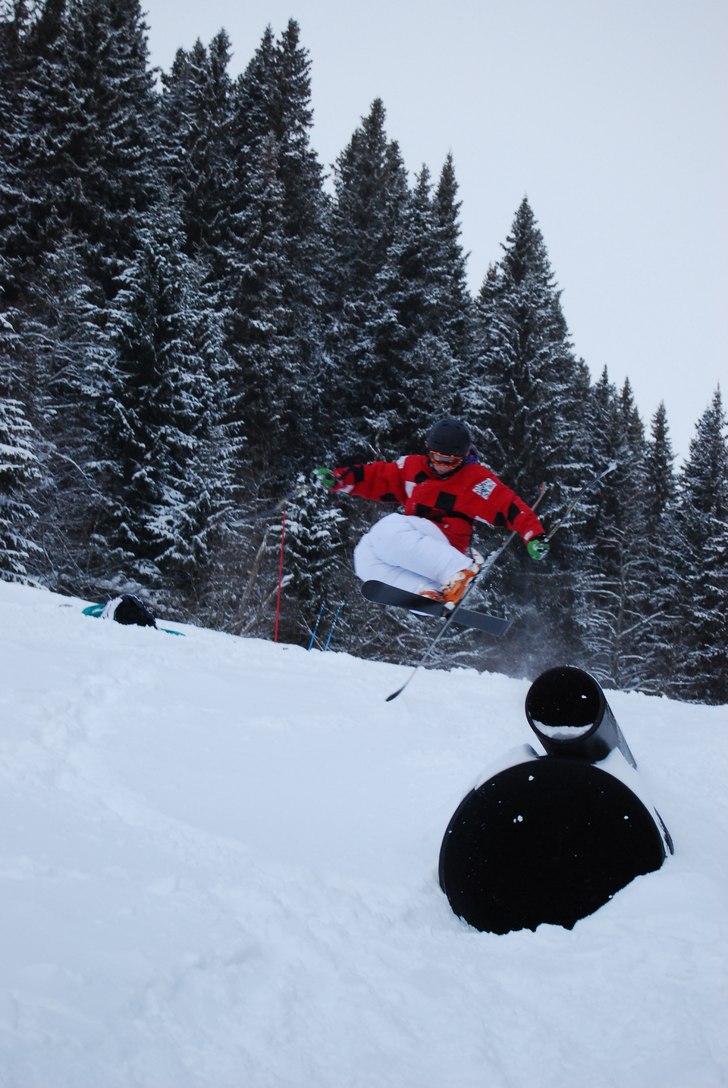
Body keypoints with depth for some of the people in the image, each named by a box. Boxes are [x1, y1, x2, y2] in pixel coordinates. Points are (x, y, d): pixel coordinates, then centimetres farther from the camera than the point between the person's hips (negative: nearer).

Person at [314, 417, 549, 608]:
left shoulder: (476, 478, -2)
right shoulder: (413, 466, 14)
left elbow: (510, 506, -9)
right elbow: (378, 476, 16)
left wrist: (534, 535, -24)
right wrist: (337, 478, 3)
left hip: (445, 544, -7)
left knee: (390, 529, -31)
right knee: (365, 555, -15)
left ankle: (463, 571, -38)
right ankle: (428, 593, -29)